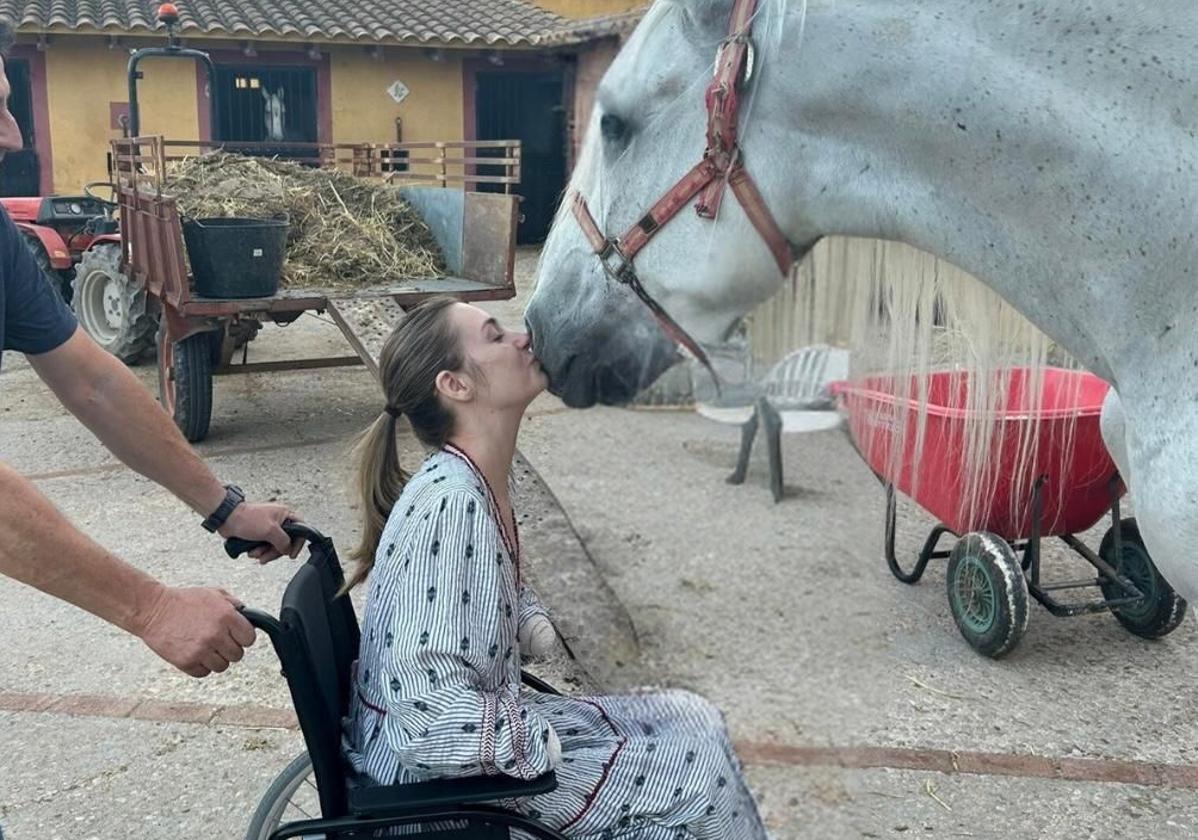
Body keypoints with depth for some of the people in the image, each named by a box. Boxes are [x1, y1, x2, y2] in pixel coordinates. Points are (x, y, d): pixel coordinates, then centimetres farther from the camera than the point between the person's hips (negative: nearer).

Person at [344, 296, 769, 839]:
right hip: (436, 770, -9)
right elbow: (428, 706, -31)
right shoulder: (449, 506, -29)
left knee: (690, 720, 9)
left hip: (472, 724, 9)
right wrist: (552, 743, -21)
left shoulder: (480, 484, 0)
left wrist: (534, 628, 3)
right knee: (697, 759, -5)